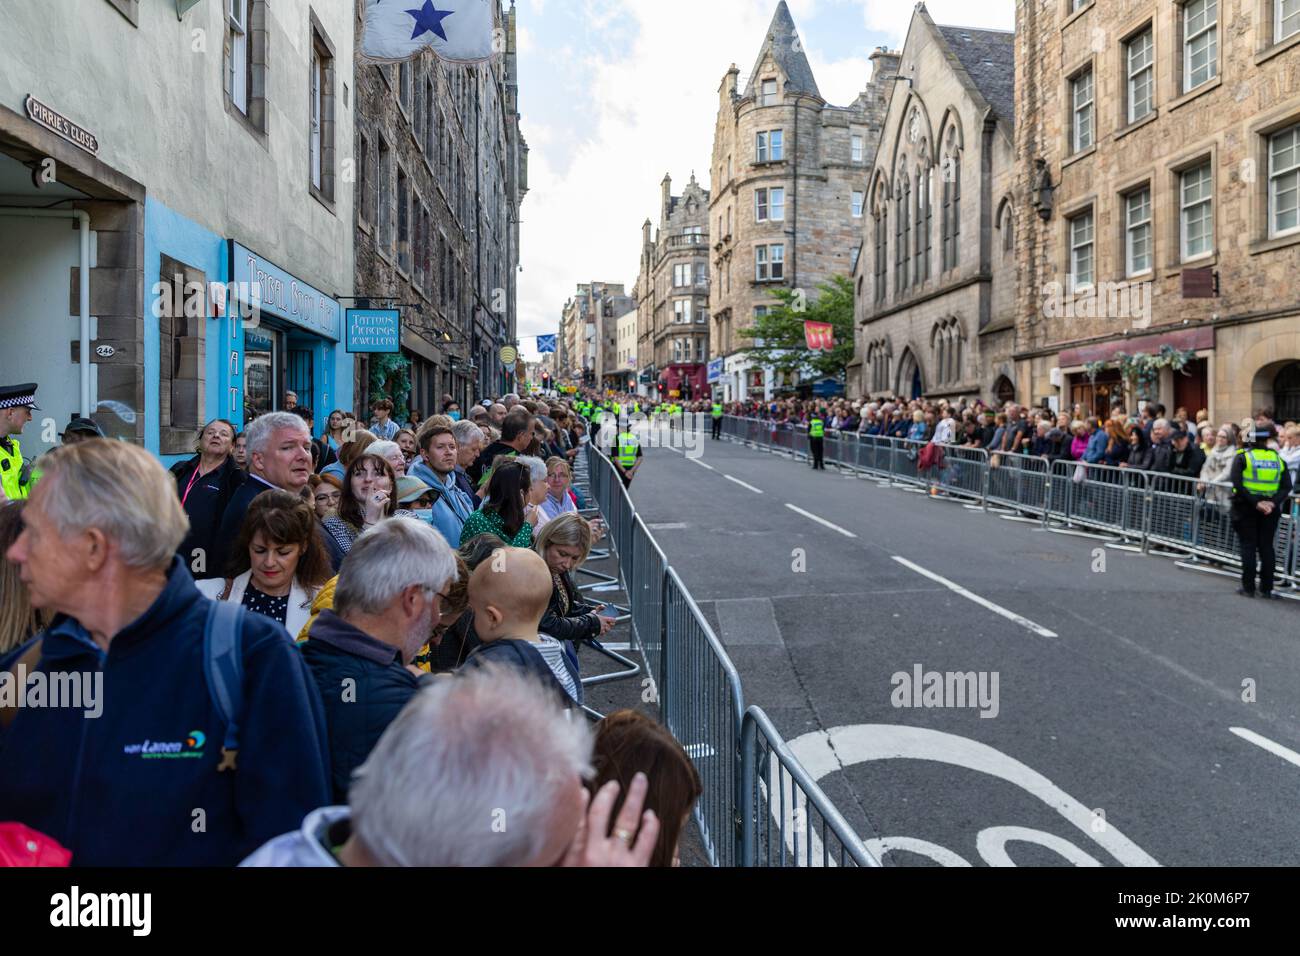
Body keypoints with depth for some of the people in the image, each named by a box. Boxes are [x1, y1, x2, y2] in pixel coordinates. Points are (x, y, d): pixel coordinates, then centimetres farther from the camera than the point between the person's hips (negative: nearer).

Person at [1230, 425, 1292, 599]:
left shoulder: (1242, 457, -5)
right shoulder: (1277, 458, 5)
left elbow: (1238, 484, -17)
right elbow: (1287, 486, -3)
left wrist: (1255, 503, -17)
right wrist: (1274, 502, -12)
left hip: (1246, 507, -3)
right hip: (1270, 509, 3)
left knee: (1248, 546, 2)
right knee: (1267, 547, 8)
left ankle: (1248, 587, 3)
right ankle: (1266, 588, 10)